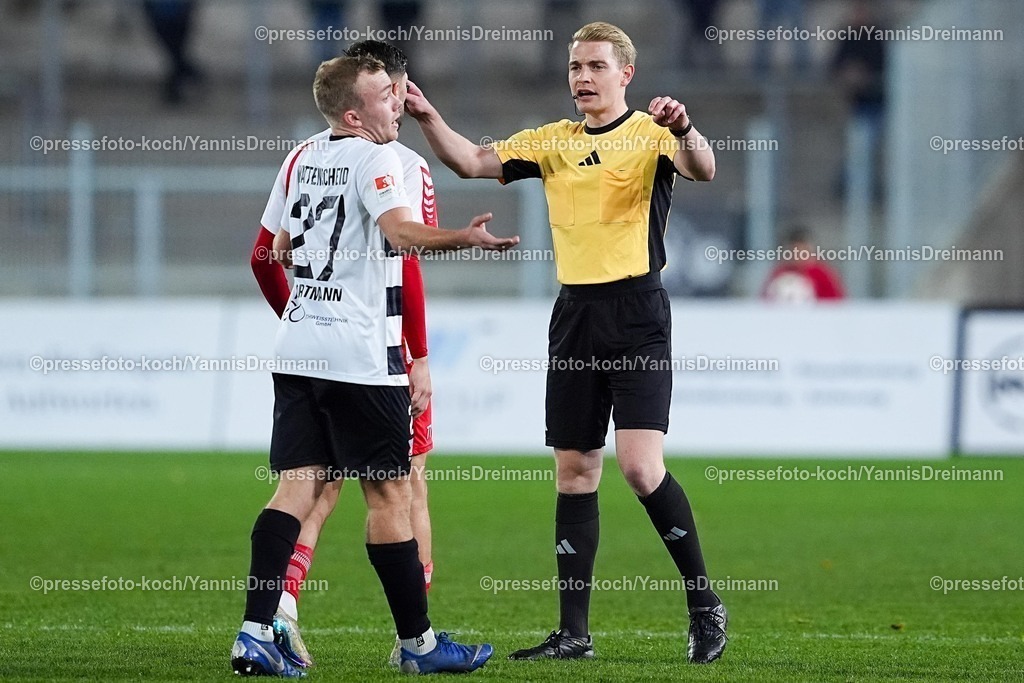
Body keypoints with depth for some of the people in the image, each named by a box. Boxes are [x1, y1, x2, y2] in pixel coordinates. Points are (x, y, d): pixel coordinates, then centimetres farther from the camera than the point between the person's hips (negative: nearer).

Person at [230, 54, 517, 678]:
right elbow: (402, 231, -27)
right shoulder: (375, 158, -9)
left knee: (298, 487, 3)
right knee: (390, 493, 1)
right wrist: (463, 239, -41)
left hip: (297, 346, 7)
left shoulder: (303, 161, 14)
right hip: (360, 356, -7)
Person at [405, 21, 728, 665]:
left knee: (640, 464, -16)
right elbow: (473, 162, 11)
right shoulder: (553, 141, 14)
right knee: (575, 470, 6)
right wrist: (428, 117, -5)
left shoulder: (650, 134, -2)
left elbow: (703, 169, -21)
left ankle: (705, 604, -2)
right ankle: (575, 631, 10)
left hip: (637, 311, -6)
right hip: (575, 315, 6)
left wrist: (683, 128, -41)